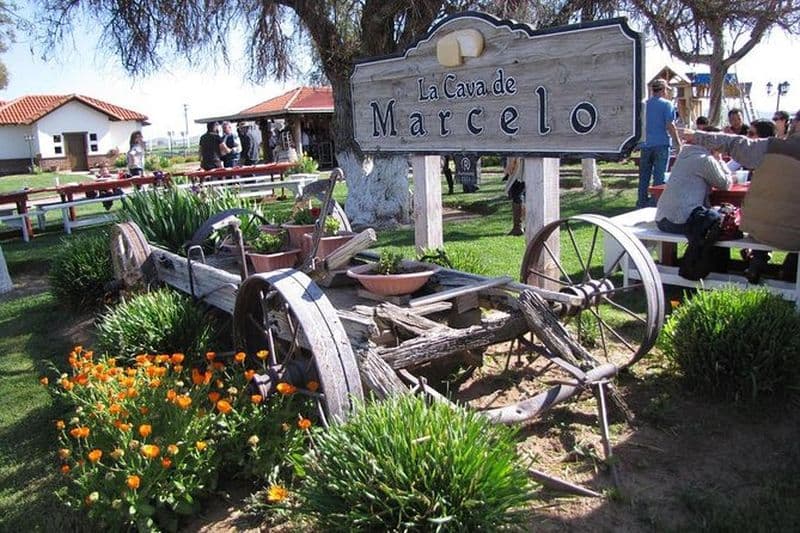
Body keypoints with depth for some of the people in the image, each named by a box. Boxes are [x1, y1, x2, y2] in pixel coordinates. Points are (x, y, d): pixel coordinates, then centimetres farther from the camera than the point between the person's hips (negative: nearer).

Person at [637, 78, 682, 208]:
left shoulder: (645, 104, 7)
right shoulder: (666, 104, -7)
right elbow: (670, 126, -11)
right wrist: (677, 143, -5)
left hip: (646, 144, 5)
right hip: (661, 144, -4)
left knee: (644, 174, 10)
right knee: (659, 175, 0)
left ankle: (642, 201, 14)